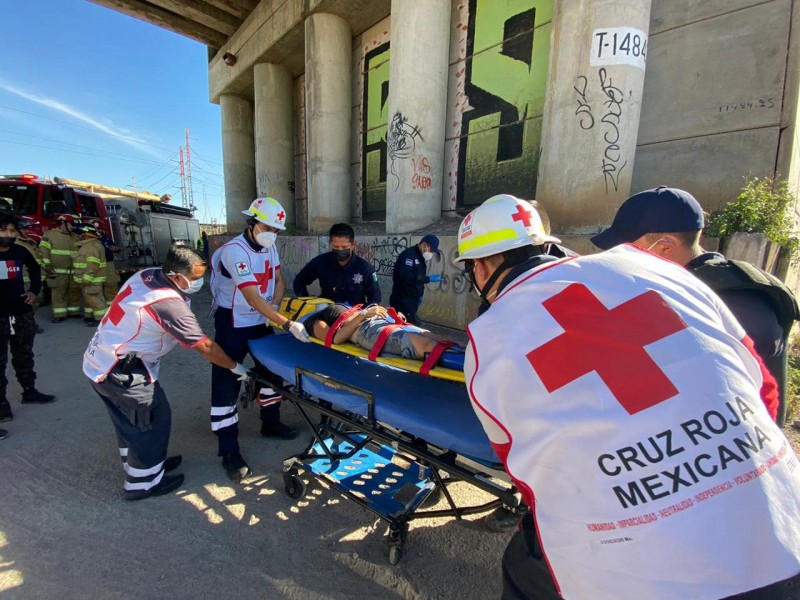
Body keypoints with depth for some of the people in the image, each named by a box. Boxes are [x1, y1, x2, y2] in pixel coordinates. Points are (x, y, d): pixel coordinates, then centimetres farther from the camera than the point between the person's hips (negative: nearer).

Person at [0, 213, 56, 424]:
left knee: (24, 356, 16)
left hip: (22, 313, 4)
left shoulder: (20, 252, 2)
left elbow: (34, 269, 23)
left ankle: (29, 391, 28)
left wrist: (34, 290, 13)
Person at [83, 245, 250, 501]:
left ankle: (137, 464, 42)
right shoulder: (169, 304, -27)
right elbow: (205, 347, -20)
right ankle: (142, 483, 22)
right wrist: (236, 367, -9)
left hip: (97, 359, 9)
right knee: (153, 419, 6)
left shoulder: (146, 274, -5)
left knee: (129, 418, 23)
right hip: (120, 371, -9)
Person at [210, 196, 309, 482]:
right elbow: (254, 299, -33)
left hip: (261, 322, 8)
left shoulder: (269, 247, 0)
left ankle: (270, 422, 37)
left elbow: (279, 281, 8)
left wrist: (273, 307, -11)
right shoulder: (235, 251, -25)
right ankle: (229, 452, 9)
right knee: (226, 384, -2)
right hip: (233, 325, -8)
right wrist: (288, 324, -39)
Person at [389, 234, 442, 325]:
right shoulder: (408, 255, -15)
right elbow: (406, 277, -29)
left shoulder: (420, 257, 15)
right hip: (402, 302, -9)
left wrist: (419, 295, 14)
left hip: (411, 301, 9)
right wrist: (429, 278, -26)